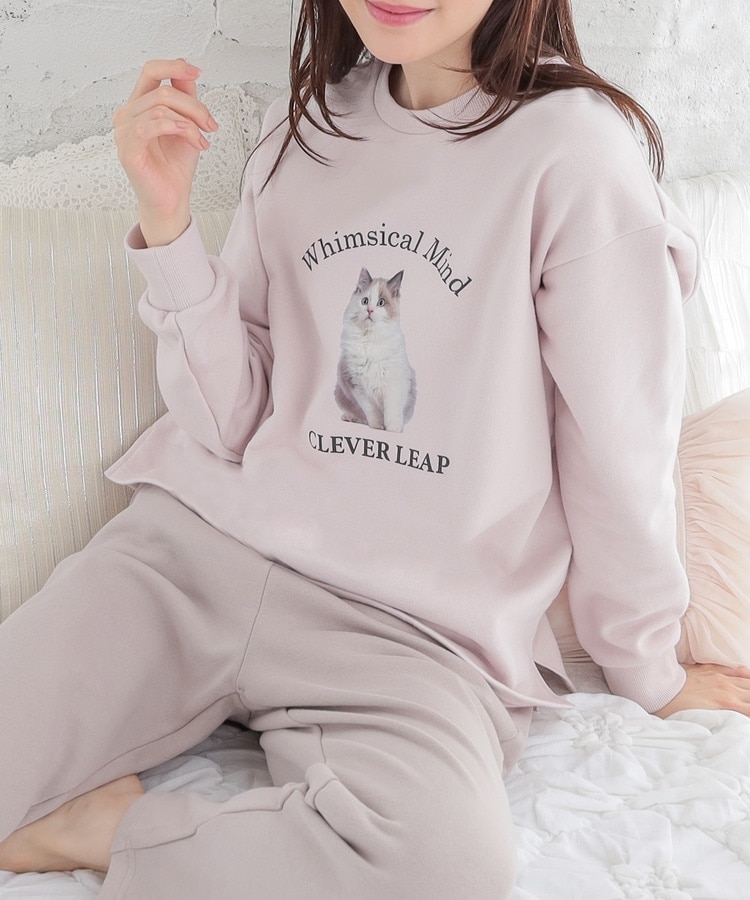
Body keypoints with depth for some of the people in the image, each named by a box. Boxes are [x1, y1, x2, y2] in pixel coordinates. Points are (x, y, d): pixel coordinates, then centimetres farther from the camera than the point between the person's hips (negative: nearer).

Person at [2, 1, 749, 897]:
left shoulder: (572, 145, -9)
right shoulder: (306, 124, 9)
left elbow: (620, 453, -2)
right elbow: (230, 425, 5)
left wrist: (647, 671, 7)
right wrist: (167, 223, -7)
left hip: (412, 622, -2)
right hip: (198, 541, 3)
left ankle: (102, 825, -10)